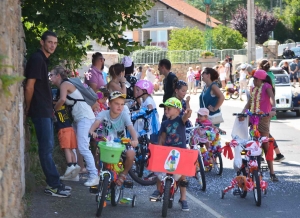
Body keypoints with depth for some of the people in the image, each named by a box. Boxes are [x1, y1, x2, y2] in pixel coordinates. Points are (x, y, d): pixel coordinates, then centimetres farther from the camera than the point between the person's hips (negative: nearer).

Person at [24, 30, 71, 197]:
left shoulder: (44, 60, 15)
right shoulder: (37, 59, -14)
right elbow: (29, 86, -17)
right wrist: (28, 108, -8)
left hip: (46, 111, 10)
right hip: (40, 111, -10)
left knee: (48, 147, 13)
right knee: (46, 148, -7)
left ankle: (54, 183, 18)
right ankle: (54, 185, -4)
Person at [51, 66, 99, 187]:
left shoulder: (64, 84, -11)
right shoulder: (63, 85, 17)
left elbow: (62, 100, -28)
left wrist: (54, 110, -16)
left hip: (85, 117, -10)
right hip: (78, 118, 10)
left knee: (83, 147, -15)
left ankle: (94, 176, -16)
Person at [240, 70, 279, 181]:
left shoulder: (266, 86, -6)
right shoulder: (254, 89, 15)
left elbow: (272, 97, -22)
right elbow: (249, 103, 11)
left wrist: (273, 109, -40)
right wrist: (243, 112, -5)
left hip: (263, 118, -7)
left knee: (265, 145, -7)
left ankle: (272, 172, -3)